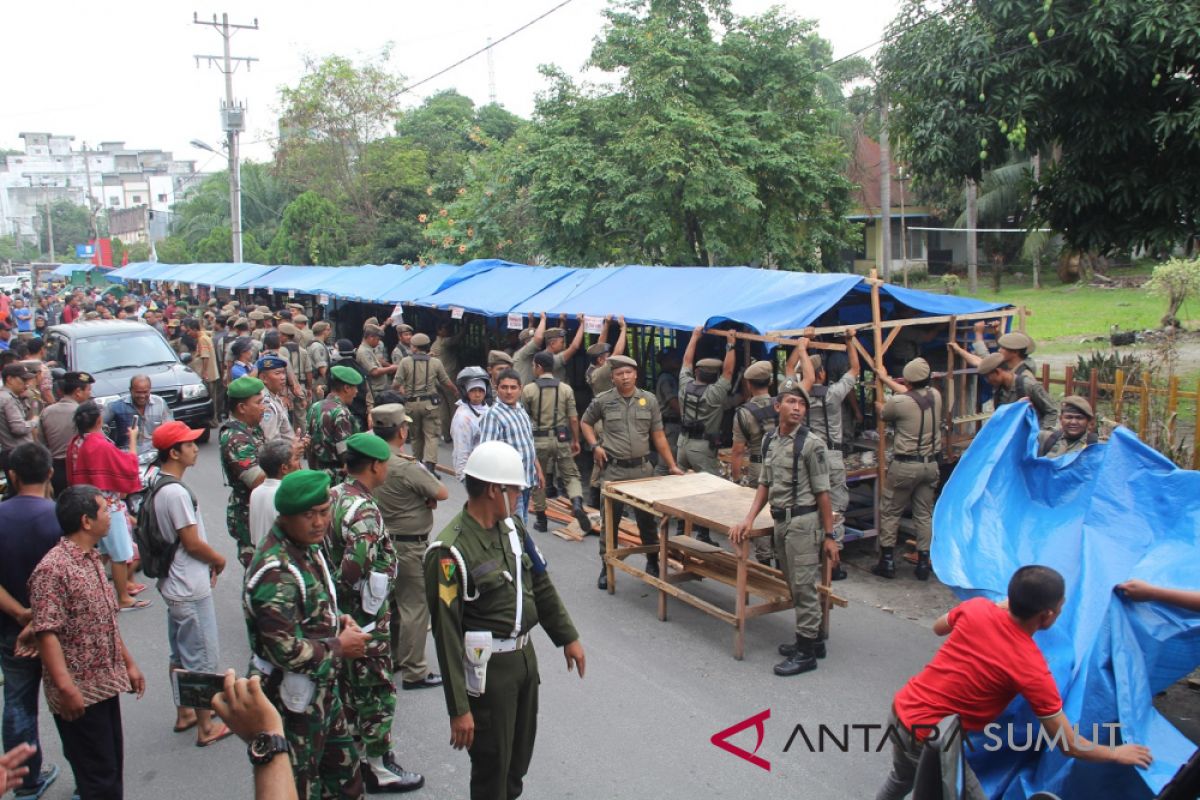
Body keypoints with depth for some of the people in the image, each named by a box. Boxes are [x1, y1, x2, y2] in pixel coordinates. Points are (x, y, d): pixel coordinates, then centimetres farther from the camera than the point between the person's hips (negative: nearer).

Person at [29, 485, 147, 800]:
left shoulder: (92, 559, 10)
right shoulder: (52, 569, -20)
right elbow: (46, 633, -25)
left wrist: (128, 662, 18)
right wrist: (66, 689, -28)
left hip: (106, 683, 9)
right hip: (80, 693, -9)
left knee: (112, 764, 19)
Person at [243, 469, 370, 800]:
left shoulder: (307, 547, 1)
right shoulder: (275, 573, -29)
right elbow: (288, 652, -30)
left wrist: (337, 621, 0)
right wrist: (339, 647, -17)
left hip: (322, 687, 9)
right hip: (293, 700, -9)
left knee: (345, 772, 24)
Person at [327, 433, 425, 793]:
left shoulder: (335, 495, 2)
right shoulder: (365, 513, -27)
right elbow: (354, 568, -38)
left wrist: (339, 596, 14)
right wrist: (359, 598, -17)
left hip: (341, 614, 9)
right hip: (366, 616, -9)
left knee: (350, 685, 22)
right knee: (377, 691, 6)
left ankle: (354, 750, 38)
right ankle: (378, 767, 20)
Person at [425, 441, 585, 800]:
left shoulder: (512, 526, 2)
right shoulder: (450, 551, -22)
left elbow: (541, 586, 14)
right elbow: (447, 634, -20)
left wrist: (568, 637, 18)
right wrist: (458, 709, -18)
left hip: (525, 655, 7)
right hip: (488, 669, -7)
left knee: (521, 755, 21)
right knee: (492, 763, 8)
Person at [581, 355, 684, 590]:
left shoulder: (649, 400, 1)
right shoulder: (602, 401, -3)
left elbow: (658, 436, 5)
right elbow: (585, 422, 13)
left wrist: (672, 465, 3)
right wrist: (594, 445, -3)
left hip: (642, 467, 2)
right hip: (613, 469, -1)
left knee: (647, 519, 11)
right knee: (610, 520, 4)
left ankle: (653, 563, 28)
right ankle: (606, 568, 17)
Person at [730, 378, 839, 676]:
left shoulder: (811, 444, -12)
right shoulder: (769, 441, 8)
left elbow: (822, 492, -11)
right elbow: (764, 485, 15)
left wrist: (829, 535, -11)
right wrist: (749, 519, 5)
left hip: (803, 522, -7)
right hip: (780, 521, 7)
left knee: (804, 586, -1)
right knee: (795, 584, 16)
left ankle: (806, 652, 8)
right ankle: (812, 639, 31)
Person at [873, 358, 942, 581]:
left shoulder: (899, 402, -16)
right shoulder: (935, 396, 0)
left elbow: (883, 413, 6)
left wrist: (878, 403, 30)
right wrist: (886, 379, 30)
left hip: (905, 465, -5)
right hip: (930, 464, 5)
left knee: (890, 512, 8)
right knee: (924, 514, 11)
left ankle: (887, 562, 11)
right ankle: (923, 563, 14)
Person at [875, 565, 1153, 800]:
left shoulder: (976, 607, -9)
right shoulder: (1031, 669, -22)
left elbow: (938, 627, 16)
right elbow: (1069, 746, -12)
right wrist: (1117, 754, 7)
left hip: (901, 710, 7)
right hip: (927, 738, -7)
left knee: (903, 778, 34)